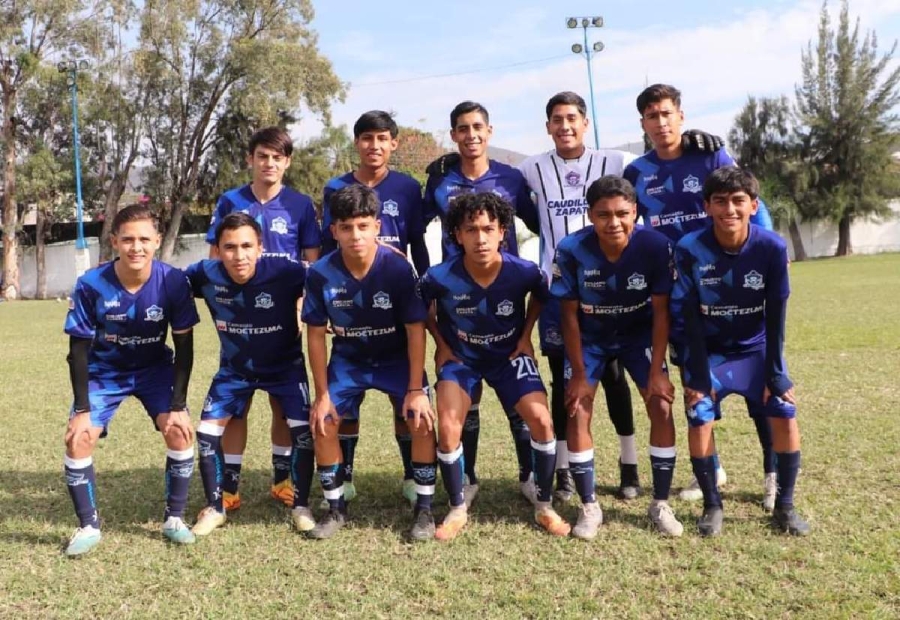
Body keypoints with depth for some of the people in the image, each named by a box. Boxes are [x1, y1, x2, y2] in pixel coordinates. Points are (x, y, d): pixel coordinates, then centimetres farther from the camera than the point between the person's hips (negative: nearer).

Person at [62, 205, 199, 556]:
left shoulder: (173, 282, -24)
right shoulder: (91, 285, -26)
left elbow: (184, 348, -15)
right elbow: (79, 349, -15)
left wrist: (178, 405, -18)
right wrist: (82, 409, -17)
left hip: (155, 369, 0)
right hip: (104, 372, 0)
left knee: (180, 432, -16)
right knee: (78, 438, -14)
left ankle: (174, 519, 4)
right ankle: (88, 527, 5)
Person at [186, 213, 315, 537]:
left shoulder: (286, 272, -32)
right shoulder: (206, 274, -23)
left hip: (285, 365, -2)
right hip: (234, 367, 2)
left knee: (303, 430, -13)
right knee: (207, 431, -3)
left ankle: (301, 506, 8)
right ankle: (215, 508, 18)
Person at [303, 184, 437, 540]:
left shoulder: (398, 268, -25)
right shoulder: (321, 274, -20)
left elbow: (415, 329, -18)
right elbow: (316, 334, -10)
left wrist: (416, 390, -20)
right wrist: (322, 394, -10)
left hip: (397, 358, -2)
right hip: (347, 360, 2)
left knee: (421, 421, -18)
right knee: (322, 424, -10)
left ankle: (424, 509, -1)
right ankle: (336, 508, 11)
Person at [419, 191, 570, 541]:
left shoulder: (524, 272, -24)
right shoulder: (440, 277, -26)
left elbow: (541, 296, 3)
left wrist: (526, 336, 0)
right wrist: (442, 346, -3)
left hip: (509, 354, 1)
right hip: (460, 356, 0)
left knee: (541, 420, -17)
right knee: (448, 428, -19)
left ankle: (544, 507, 6)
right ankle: (457, 510, 6)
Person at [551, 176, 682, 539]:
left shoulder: (656, 246, -26)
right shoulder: (572, 250, -27)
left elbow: (661, 312, -16)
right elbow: (570, 314, -16)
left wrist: (657, 371, -16)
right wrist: (579, 374, -14)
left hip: (639, 334, 1)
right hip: (590, 337, 0)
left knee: (661, 406, -10)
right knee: (577, 412, -10)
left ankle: (660, 504, 7)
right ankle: (589, 507, 6)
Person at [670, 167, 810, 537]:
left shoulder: (773, 248, -19)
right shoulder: (689, 250, -22)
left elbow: (775, 317, -11)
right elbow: (686, 318, -17)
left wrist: (775, 373, -9)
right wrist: (697, 375, -17)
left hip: (757, 349, 1)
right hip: (709, 351, -1)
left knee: (785, 417, -9)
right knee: (699, 420, -15)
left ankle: (784, 506, 10)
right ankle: (712, 506, 5)